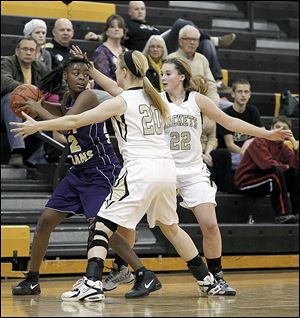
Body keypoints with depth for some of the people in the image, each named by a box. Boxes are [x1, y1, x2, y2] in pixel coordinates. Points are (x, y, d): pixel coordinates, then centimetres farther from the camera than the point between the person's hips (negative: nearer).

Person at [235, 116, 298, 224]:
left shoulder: (284, 148, 7)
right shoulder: (259, 142, -14)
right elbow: (267, 164, -29)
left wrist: (295, 146, -16)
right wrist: (285, 167, -12)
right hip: (246, 182, -8)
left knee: (296, 173, -2)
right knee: (277, 171, -30)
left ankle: (296, 211, -6)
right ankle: (282, 214, -33)